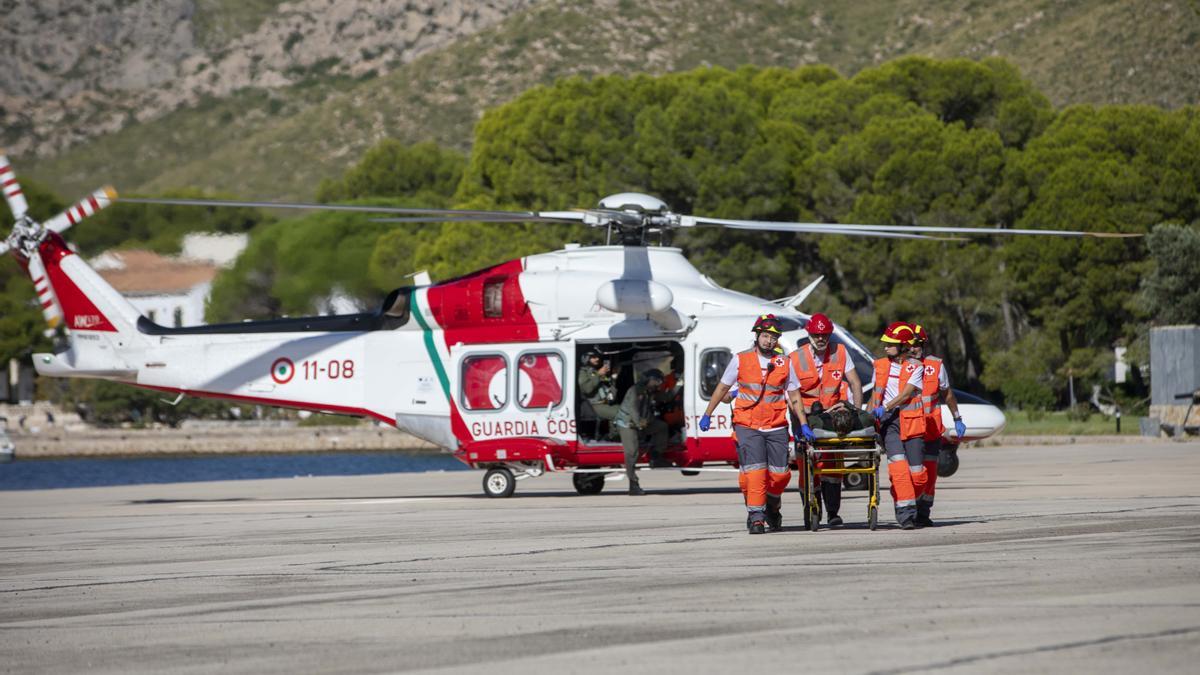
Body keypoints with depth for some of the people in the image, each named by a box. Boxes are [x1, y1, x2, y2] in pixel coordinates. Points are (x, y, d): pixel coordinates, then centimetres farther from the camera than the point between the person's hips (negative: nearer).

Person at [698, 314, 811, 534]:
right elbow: (722, 388, 12)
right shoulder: (741, 360, 4)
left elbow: (794, 398, 12)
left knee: (780, 474, 0)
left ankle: (772, 508, 27)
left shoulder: (784, 364, 8)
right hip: (747, 427, -2)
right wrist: (707, 415, 11)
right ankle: (756, 516, -8)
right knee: (754, 471, -14)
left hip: (776, 428, 2)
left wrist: (804, 425, 5)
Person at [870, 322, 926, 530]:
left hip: (911, 420, -1)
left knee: (917, 472, -3)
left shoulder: (915, 367, 3)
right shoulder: (880, 366, 15)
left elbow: (906, 393, -10)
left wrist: (886, 407, -22)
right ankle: (905, 512, -20)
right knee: (898, 463, -18)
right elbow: (875, 392, 23)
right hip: (887, 419, 1)